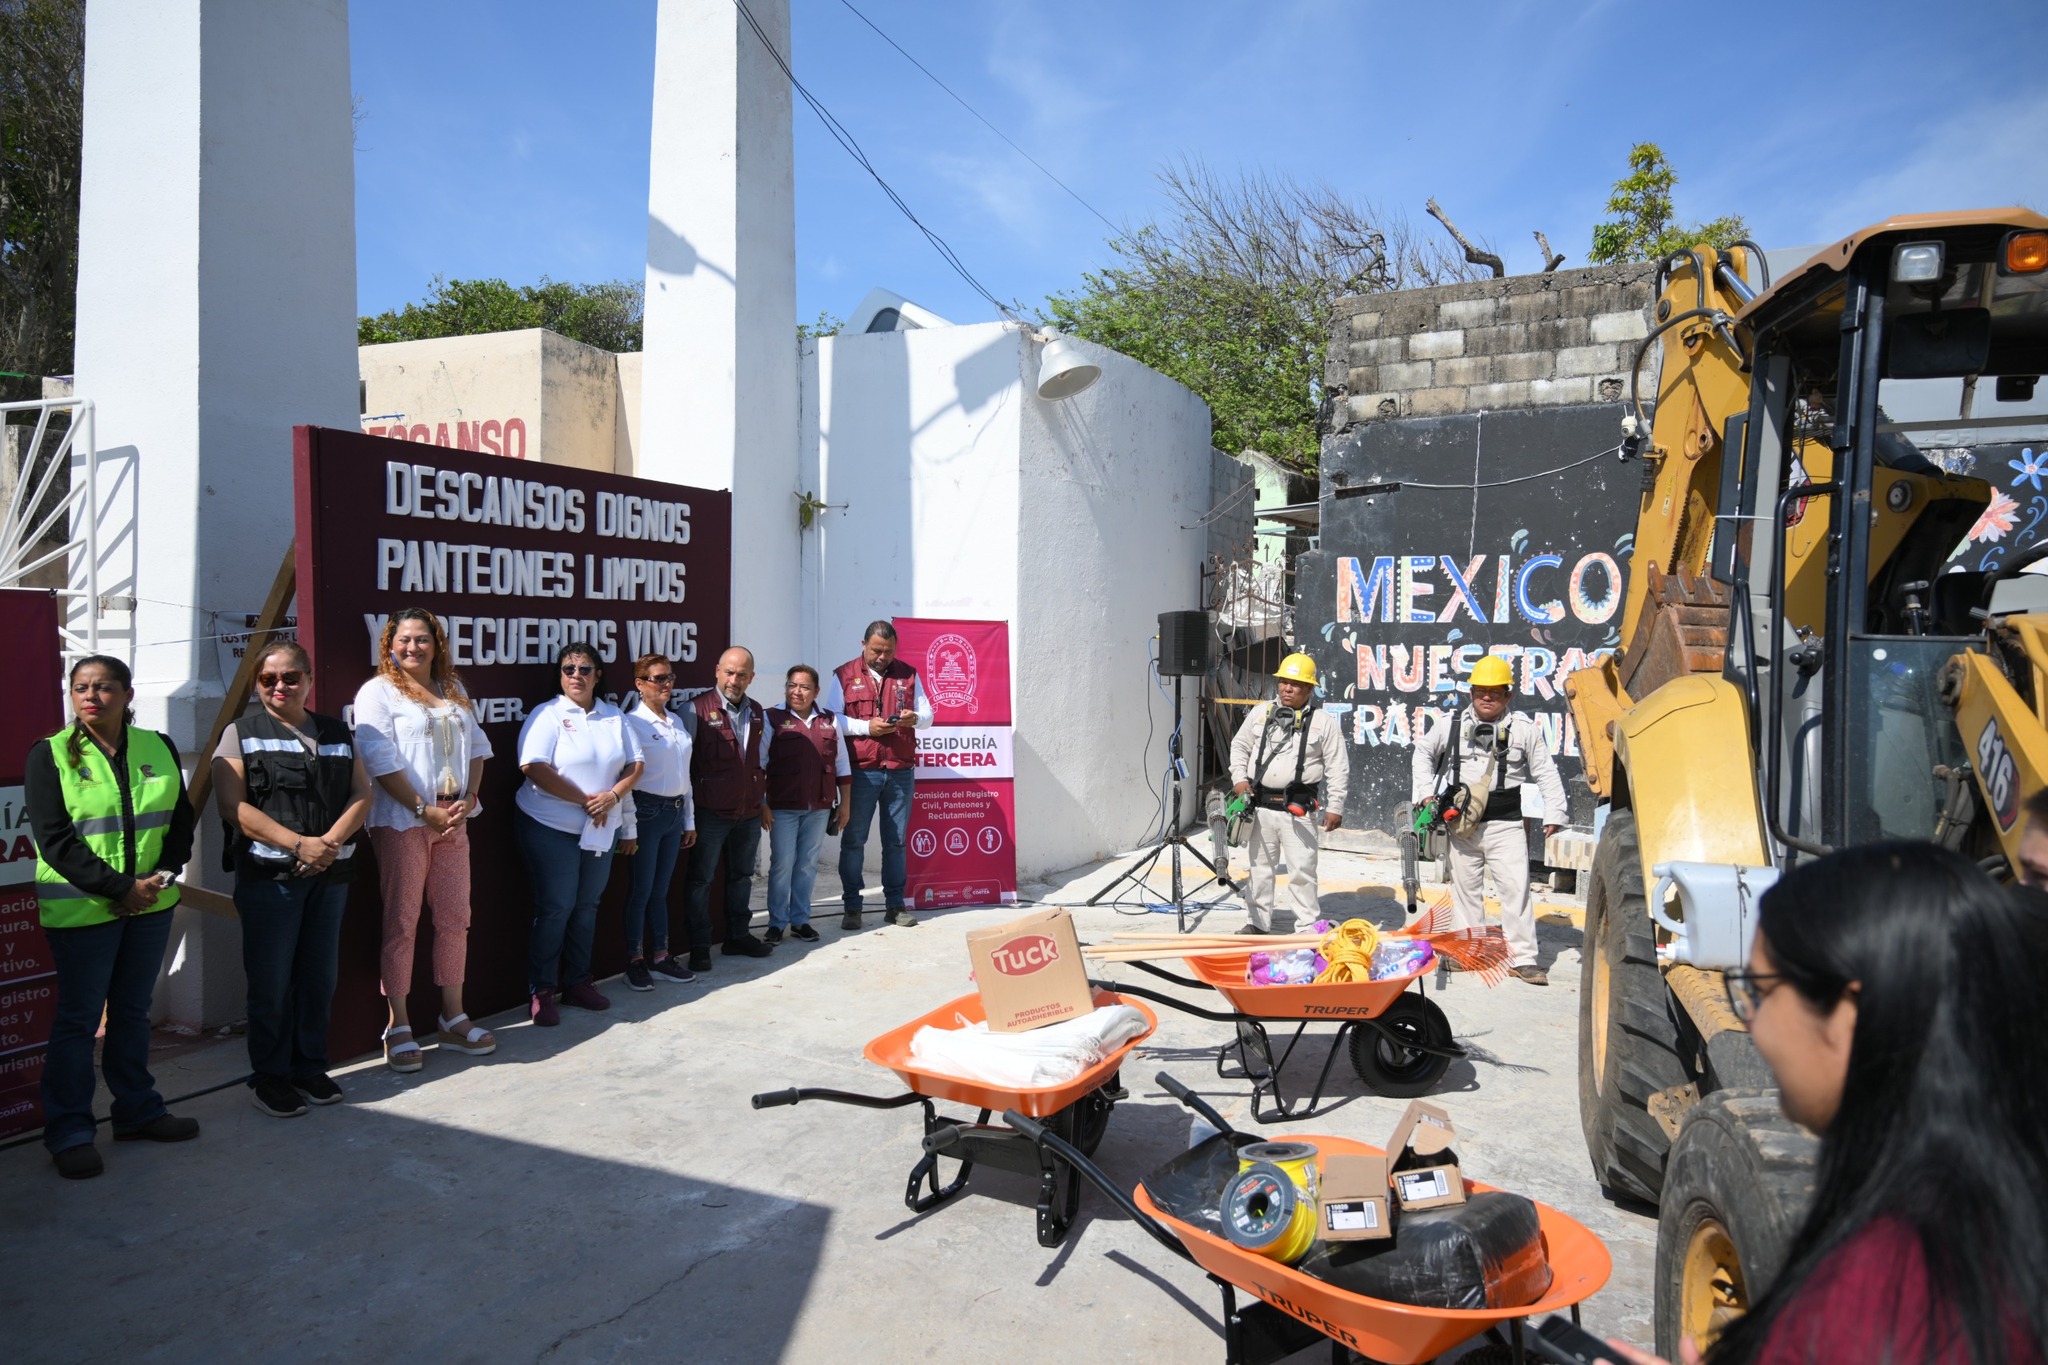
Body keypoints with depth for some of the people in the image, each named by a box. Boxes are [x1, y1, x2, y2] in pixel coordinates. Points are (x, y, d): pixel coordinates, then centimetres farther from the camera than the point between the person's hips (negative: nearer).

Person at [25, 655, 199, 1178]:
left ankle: (138, 1110, 26)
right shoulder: (50, 755, -6)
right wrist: (121, 887, -17)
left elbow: (181, 818, 9)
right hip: (81, 909, -4)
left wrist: (165, 874, -8)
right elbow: (56, 840, -11)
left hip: (152, 904, 4)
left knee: (134, 1010, 14)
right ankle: (68, 1132, 12)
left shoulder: (159, 748, 6)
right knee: (78, 1018, 2)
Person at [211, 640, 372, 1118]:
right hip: (268, 875, -4)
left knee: (320, 975, 10)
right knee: (271, 980, 2)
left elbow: (361, 793, 7)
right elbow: (233, 805, -9)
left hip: (330, 874, 4)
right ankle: (269, 1076, 16)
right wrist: (299, 843, -17)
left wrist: (330, 841, -11)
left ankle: (310, 1067, 23)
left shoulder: (337, 733, 13)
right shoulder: (241, 733, 1)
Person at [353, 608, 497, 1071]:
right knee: (401, 923, 0)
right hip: (401, 821, -6)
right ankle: (398, 1027, 10)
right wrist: (424, 810, -16)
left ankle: (453, 1019, 19)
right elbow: (381, 761, -12)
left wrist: (468, 799, -3)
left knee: (455, 919, 8)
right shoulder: (377, 692, -3)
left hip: (452, 819, 6)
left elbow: (477, 747, 13)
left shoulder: (454, 692, 15)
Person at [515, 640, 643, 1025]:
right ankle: (540, 992, 11)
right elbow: (534, 767, -20)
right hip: (551, 829, -5)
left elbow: (635, 764, 7)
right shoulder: (547, 714, -8)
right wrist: (586, 800, -18)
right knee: (555, 908, -1)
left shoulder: (614, 716, 8)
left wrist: (612, 796, -13)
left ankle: (577, 982, 25)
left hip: (600, 830, 5)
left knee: (587, 906, 13)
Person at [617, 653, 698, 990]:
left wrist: (689, 820, 17)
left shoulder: (676, 722, 11)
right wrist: (628, 830, -15)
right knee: (641, 890, 2)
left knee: (661, 890, 13)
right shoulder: (632, 722, -10)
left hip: (674, 813, 6)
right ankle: (635, 961, 14)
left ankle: (660, 956, 21)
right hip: (646, 813, -6)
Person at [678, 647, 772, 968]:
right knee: (701, 878, 2)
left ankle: (738, 935, 29)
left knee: (742, 875, 16)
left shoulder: (756, 711, 9)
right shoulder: (698, 708, -10)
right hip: (711, 811, -6)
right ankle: (699, 946, 11)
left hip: (749, 812, 6)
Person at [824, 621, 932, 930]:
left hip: (901, 772, 2)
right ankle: (851, 907, 12)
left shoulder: (908, 675, 10)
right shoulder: (844, 675, 4)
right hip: (860, 772, -2)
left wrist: (915, 718, -13)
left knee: (896, 841, 7)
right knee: (853, 840, 3)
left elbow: (927, 715, 10)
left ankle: (895, 904, 17)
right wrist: (866, 727, -15)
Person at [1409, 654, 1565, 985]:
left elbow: (1546, 774, 5)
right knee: (1465, 887, 11)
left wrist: (1553, 814, -1)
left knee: (1516, 887, -7)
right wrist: (1426, 792, 10)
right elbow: (1423, 752, 18)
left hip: (1506, 822, -2)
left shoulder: (1525, 728, 0)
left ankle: (1522, 958, 0)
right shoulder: (1452, 725, 3)